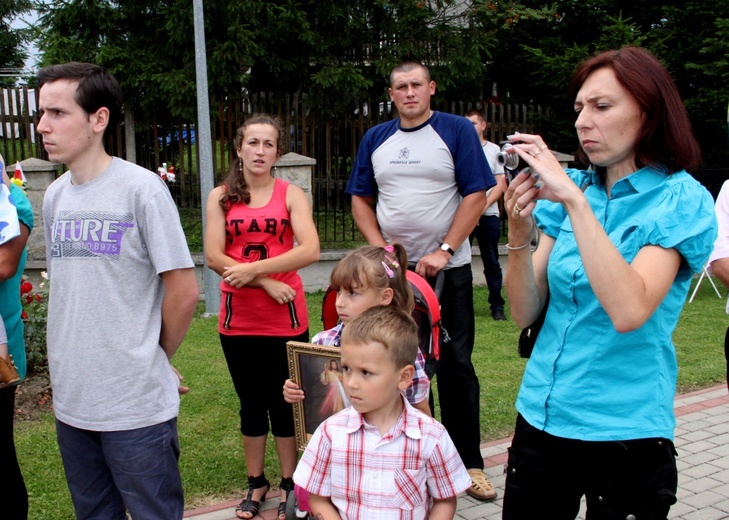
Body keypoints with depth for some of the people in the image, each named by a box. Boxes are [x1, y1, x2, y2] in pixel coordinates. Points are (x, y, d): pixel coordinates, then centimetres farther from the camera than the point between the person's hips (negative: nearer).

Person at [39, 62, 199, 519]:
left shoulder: (142, 188, -13)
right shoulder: (55, 195, 6)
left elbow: (184, 291, -12)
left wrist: (154, 358, 1)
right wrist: (73, 366, 9)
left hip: (137, 406, -6)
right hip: (71, 401, 6)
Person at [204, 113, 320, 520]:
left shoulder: (291, 194, -1)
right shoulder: (221, 197, 3)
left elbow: (310, 250, -15)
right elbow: (214, 257, -7)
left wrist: (253, 269, -20)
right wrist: (266, 284, -15)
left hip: (285, 318, -1)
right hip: (238, 320, 2)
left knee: (284, 403, 7)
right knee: (251, 404, 14)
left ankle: (291, 486, 24)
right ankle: (256, 483, 30)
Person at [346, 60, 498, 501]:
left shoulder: (457, 130, -2)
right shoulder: (375, 139, 9)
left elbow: (476, 195, -7)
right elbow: (361, 199, 11)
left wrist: (443, 252, -15)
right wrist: (380, 248, -4)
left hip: (448, 268, -3)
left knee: (455, 365, 2)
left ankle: (469, 462, 12)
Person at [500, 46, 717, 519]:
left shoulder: (681, 200, -10)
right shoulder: (571, 189, 3)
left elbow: (629, 312, -27)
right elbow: (526, 313, -1)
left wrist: (575, 201, -27)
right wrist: (519, 234, -17)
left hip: (625, 431, -4)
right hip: (540, 420, 4)